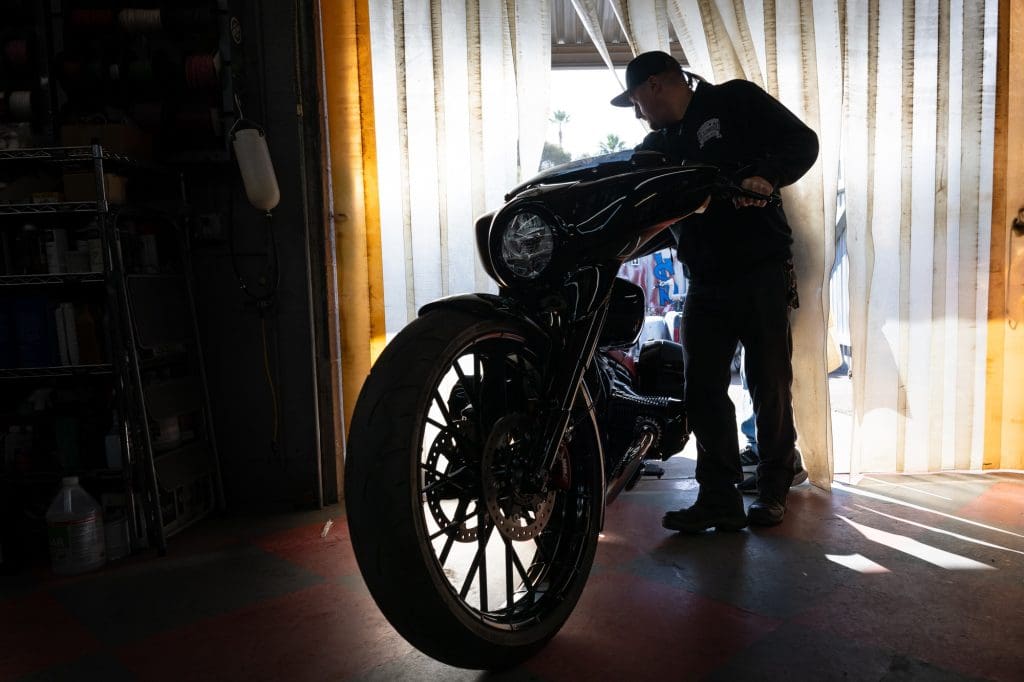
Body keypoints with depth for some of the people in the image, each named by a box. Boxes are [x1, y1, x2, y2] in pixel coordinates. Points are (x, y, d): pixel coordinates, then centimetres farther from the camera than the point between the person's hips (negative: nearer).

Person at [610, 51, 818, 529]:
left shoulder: (735, 101, 3)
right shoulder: (658, 146, 18)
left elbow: (802, 141, -4)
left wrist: (767, 176, -21)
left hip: (762, 270, -5)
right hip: (705, 282, 5)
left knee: (770, 386, 3)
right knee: (703, 391, 0)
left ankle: (774, 490, 19)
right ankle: (719, 499, 7)